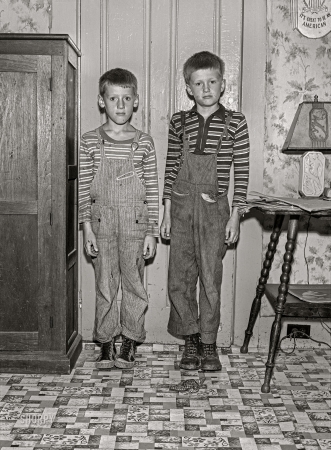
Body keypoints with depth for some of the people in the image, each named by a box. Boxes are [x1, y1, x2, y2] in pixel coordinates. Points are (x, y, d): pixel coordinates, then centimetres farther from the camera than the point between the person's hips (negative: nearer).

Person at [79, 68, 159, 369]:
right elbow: (84, 187, 2)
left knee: (134, 283, 6)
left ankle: (130, 342, 20)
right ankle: (106, 343, 19)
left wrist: (151, 232, -1)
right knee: (105, 285, 7)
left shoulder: (144, 143, 1)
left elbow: (152, 190, 2)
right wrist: (87, 226, -4)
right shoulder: (90, 141, 2)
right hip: (102, 221, 0)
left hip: (135, 222, 0)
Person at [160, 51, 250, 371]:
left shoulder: (234, 122, 1)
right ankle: (190, 340, 18)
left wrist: (235, 214, -4)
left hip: (214, 206, -2)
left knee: (210, 277, 1)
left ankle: (209, 342, 15)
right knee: (179, 277, 3)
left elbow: (241, 171, 1)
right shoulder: (179, 122, 7)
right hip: (182, 204, 2)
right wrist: (167, 211, 5)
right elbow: (171, 168, 8)